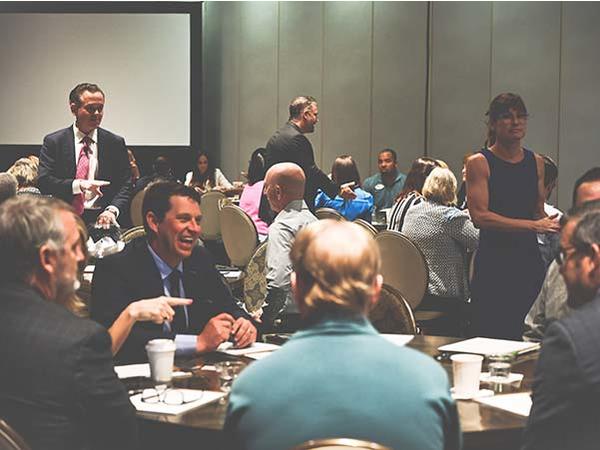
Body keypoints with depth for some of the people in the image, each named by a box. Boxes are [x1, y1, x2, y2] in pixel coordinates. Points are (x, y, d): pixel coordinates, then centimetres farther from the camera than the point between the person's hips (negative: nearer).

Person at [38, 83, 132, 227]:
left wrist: (112, 210, -12)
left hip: (101, 219, 1)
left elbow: (125, 184, 7)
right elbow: (44, 182, -2)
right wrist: (78, 185, -17)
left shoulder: (115, 143, 10)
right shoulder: (53, 142, 6)